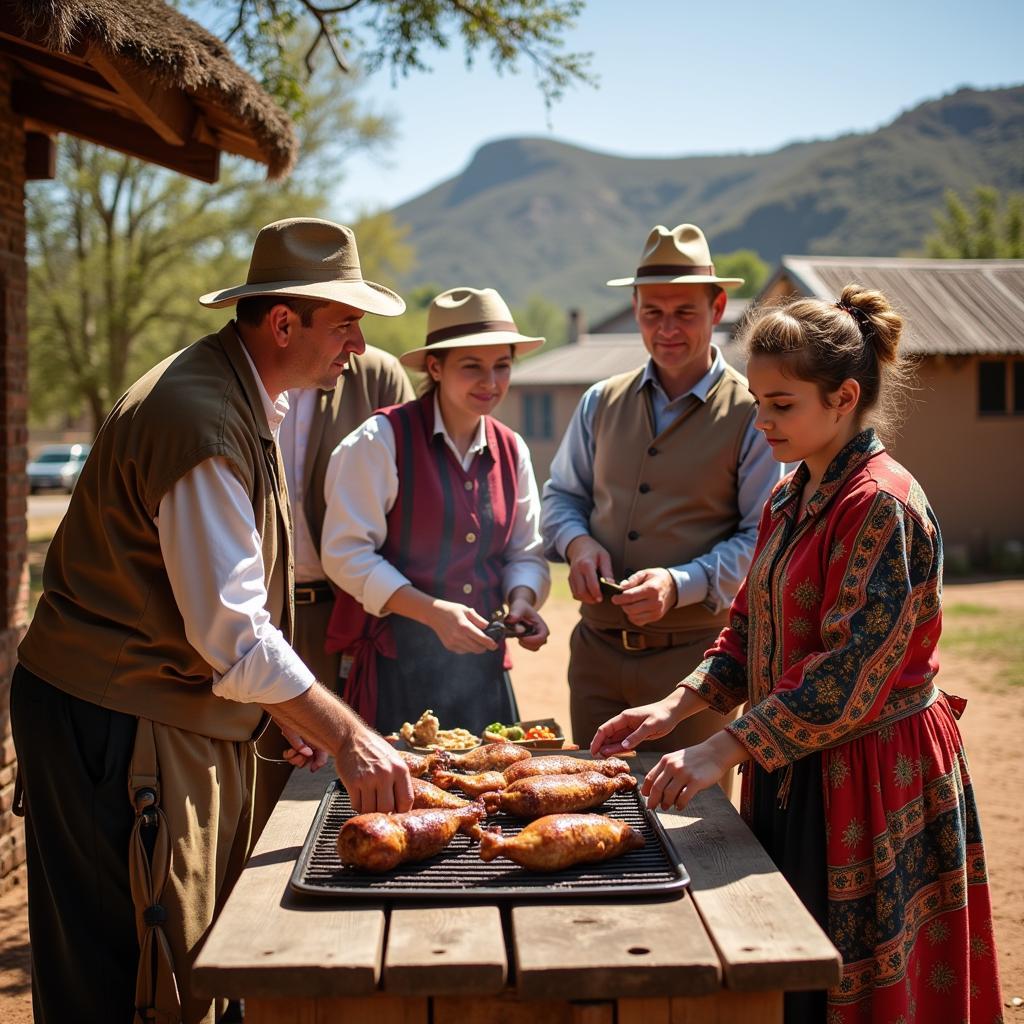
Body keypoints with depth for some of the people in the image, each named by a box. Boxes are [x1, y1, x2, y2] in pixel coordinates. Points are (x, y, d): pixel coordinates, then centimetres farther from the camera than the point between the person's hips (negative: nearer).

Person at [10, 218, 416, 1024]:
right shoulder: (201, 419, -22)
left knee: (199, 952, 16)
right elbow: (231, 632, -26)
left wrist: (289, 708, 15)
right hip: (117, 723, -10)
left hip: (181, 713, 10)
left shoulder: (244, 399, 11)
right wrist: (346, 736, -23)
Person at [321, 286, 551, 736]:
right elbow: (345, 553, -12)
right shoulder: (383, 439, -8)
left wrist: (522, 599, -6)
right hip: (397, 665, -5)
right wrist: (431, 611, -20)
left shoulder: (511, 450, 8)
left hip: (483, 667, 5)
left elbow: (525, 554, 16)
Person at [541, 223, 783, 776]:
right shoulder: (601, 403, 10)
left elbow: (764, 539, -8)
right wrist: (578, 542, -4)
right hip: (597, 649, 4)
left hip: (693, 654, -4)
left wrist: (681, 584, -21)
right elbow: (561, 494, 18)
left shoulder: (753, 414, -5)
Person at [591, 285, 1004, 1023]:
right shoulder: (791, 499, 10)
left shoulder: (880, 505, -19)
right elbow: (750, 627, 14)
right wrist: (678, 706, 0)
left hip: (869, 775, -8)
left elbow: (850, 669, -25)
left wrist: (723, 752, -26)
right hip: (793, 769, 9)